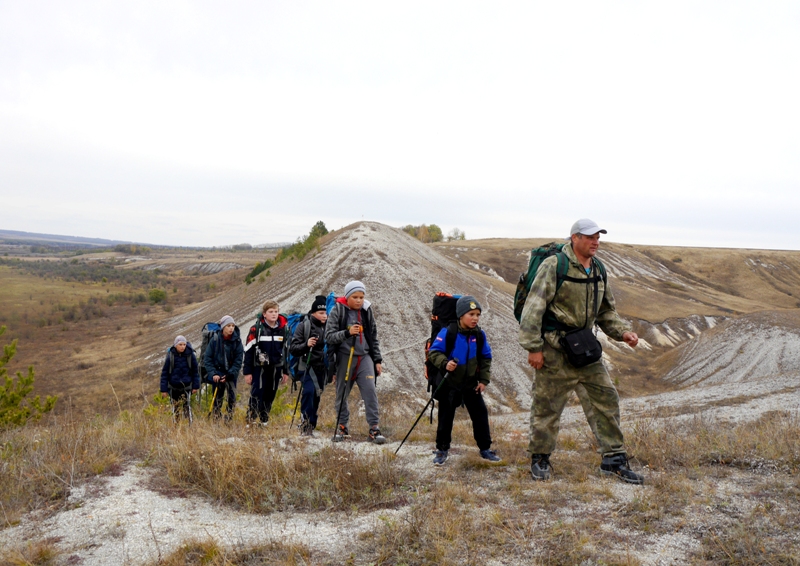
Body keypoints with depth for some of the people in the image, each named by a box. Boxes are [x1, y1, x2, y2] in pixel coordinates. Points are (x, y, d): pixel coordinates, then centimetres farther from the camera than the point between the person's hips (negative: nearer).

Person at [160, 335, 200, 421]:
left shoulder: (190, 355, -5)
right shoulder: (170, 356, -6)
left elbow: (195, 371, 3)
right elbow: (164, 373, -2)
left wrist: (196, 386, 1)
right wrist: (164, 389, -5)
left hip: (186, 386, -1)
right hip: (174, 386, 1)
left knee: (186, 405, -10)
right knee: (176, 406, 10)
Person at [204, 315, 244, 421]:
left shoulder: (237, 341, -4)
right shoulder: (215, 340, -6)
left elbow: (238, 361, -4)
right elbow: (207, 359, -4)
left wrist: (229, 375, -13)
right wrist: (213, 374, -14)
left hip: (231, 373, 0)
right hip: (217, 373, 0)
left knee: (232, 394, -13)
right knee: (217, 396, 3)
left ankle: (230, 416, -4)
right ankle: (216, 417, 16)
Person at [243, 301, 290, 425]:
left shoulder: (283, 329, 7)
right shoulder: (256, 329, -6)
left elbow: (286, 350, 14)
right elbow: (248, 351, -5)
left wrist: (285, 371, 12)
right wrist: (247, 372, -7)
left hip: (276, 368, 4)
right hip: (259, 368, -4)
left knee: (270, 396, 9)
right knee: (256, 395, -10)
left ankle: (264, 421, 20)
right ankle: (250, 421, -2)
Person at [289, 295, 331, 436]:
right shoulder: (304, 325, -4)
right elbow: (293, 348, -6)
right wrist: (306, 345, -23)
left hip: (322, 368, 5)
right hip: (308, 366, -4)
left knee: (316, 397, 7)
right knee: (308, 391, -21)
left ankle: (311, 425, 16)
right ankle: (306, 423, -13)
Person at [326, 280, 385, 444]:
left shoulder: (366, 311, 6)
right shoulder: (337, 311, -4)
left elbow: (373, 337, 14)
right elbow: (329, 336, -10)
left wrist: (377, 360, 12)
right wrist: (347, 333, -26)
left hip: (364, 357, 2)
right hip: (344, 357, -2)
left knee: (370, 390, -10)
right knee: (341, 394, 6)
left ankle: (374, 428, -5)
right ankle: (342, 426, 23)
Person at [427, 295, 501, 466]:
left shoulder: (479, 335, -2)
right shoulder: (448, 332, -16)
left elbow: (486, 358, 9)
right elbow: (434, 352, -12)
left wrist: (484, 379, 3)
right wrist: (444, 363, -30)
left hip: (471, 384, 4)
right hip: (450, 383, -4)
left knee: (480, 414, 6)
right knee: (446, 416, 5)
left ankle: (485, 448, 21)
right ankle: (442, 449, 19)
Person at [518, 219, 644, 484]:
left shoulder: (598, 271, 11)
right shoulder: (554, 266, -12)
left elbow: (606, 311, 21)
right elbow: (534, 308, -15)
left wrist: (623, 332, 4)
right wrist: (533, 347, -18)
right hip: (555, 350, -7)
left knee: (608, 399, 6)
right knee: (547, 406, 2)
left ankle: (613, 460, 17)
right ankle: (540, 459, 21)